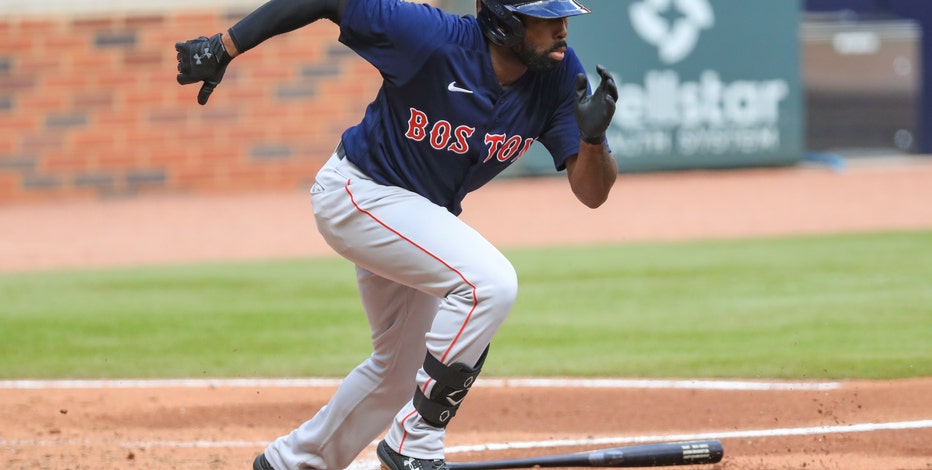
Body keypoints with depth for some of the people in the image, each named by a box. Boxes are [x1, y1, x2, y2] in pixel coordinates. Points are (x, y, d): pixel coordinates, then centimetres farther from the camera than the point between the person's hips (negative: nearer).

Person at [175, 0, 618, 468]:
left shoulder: (559, 76, -16)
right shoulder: (434, 38, -31)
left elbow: (592, 193, -16)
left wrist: (593, 136, -37)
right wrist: (223, 48, -23)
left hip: (421, 217, 8)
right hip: (357, 195, -8)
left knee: (401, 368, 19)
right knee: (489, 282, -27)